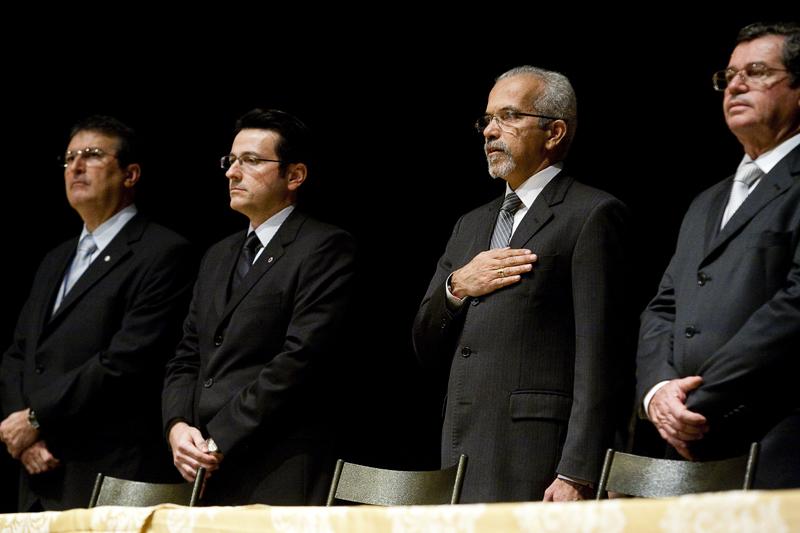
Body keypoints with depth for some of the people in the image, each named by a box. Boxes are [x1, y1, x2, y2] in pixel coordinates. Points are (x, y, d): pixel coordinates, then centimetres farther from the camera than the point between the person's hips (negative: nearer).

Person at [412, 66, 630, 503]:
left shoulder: (592, 215, -1)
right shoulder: (472, 225, 22)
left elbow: (597, 357, -10)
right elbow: (426, 349, 21)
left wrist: (576, 475, -17)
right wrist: (456, 287, 0)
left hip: (536, 463, -7)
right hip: (462, 453, 7)